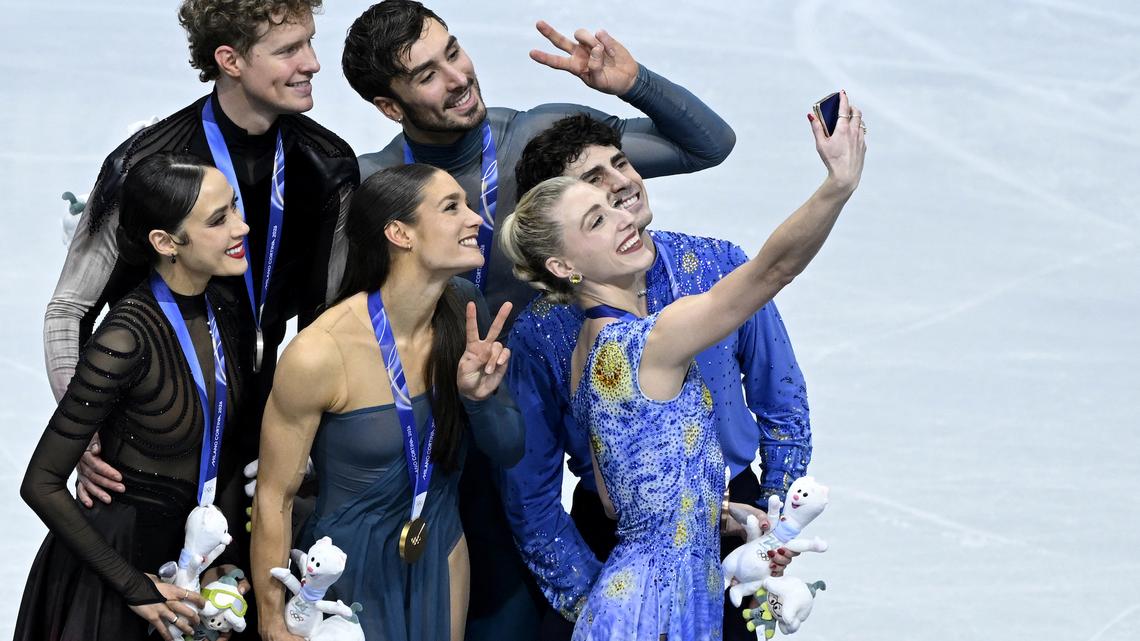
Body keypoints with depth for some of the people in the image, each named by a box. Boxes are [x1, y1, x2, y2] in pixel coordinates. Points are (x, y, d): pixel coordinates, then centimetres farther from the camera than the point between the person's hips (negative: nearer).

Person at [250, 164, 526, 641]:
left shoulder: (462, 312, -10)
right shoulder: (320, 354, -28)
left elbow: (508, 451, -1)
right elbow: (274, 498, -17)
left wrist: (480, 396, -22)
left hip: (441, 558, 6)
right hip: (352, 569, -6)